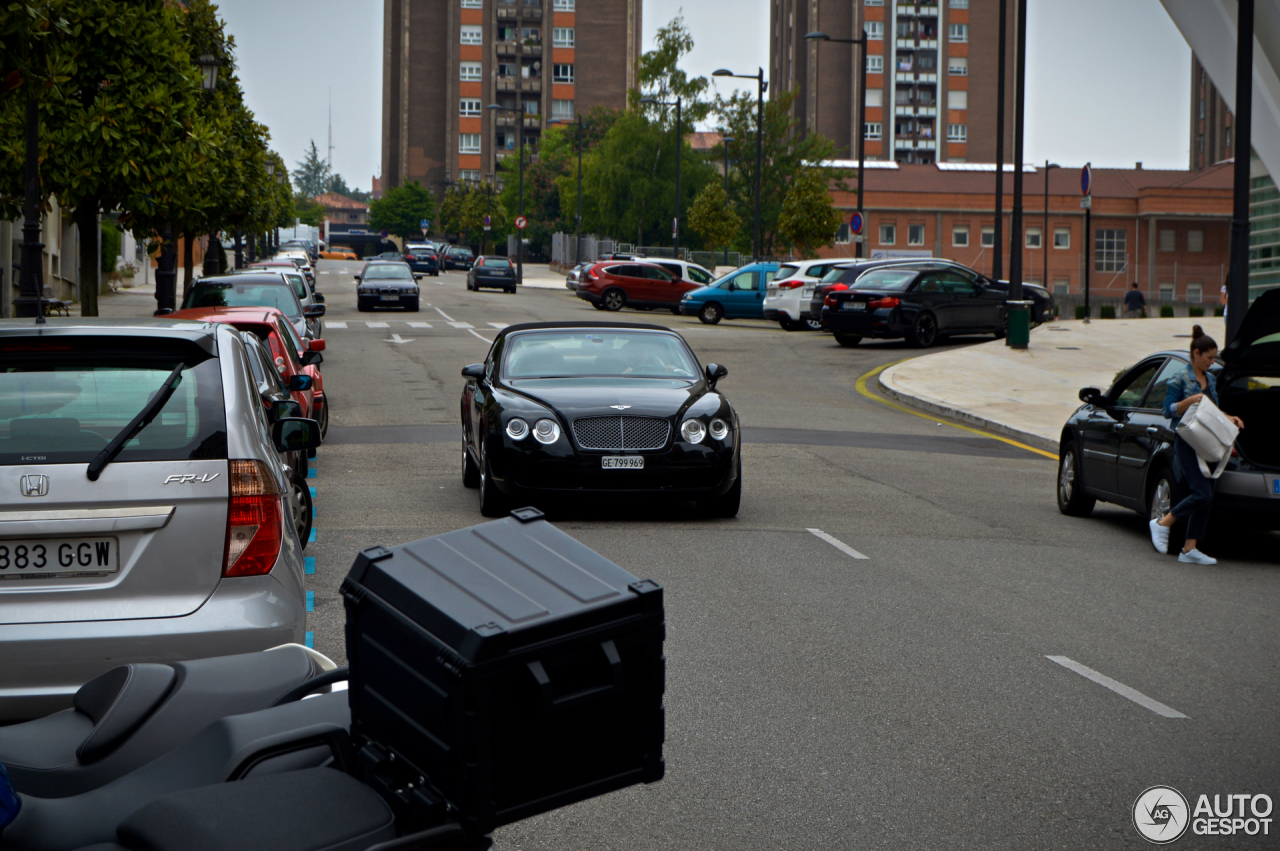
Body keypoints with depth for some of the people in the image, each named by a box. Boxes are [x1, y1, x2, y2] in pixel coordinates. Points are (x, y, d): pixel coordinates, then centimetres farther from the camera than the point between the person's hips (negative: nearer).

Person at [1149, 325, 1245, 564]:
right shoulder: (1180, 380, -6)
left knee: (1206, 498, 2)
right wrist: (1190, 401, -21)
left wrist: (1229, 418, 7)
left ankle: (1189, 549, 6)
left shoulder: (1211, 380, 15)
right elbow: (1168, 410, -8)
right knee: (1203, 494, -16)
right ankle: (1162, 524, 1)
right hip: (1187, 443, -8)